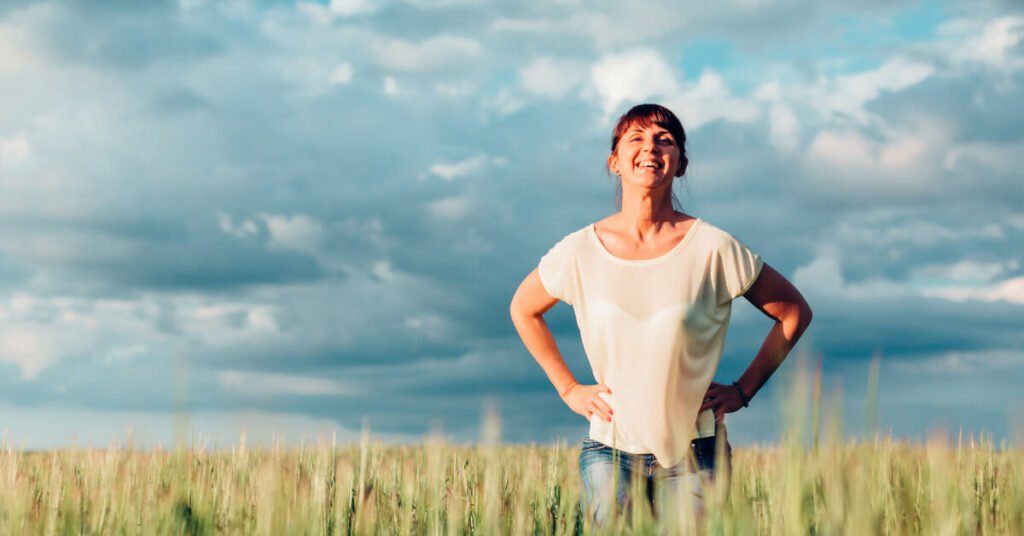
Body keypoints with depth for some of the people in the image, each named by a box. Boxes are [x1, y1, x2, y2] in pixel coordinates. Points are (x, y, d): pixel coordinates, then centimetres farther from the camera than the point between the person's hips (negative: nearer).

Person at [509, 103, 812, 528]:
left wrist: (742, 390, 1)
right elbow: (523, 308, 16)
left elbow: (794, 312, 5)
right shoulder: (580, 252, -3)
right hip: (610, 452, 1)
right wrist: (568, 389, 9)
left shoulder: (712, 249, -8)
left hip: (692, 456, -1)